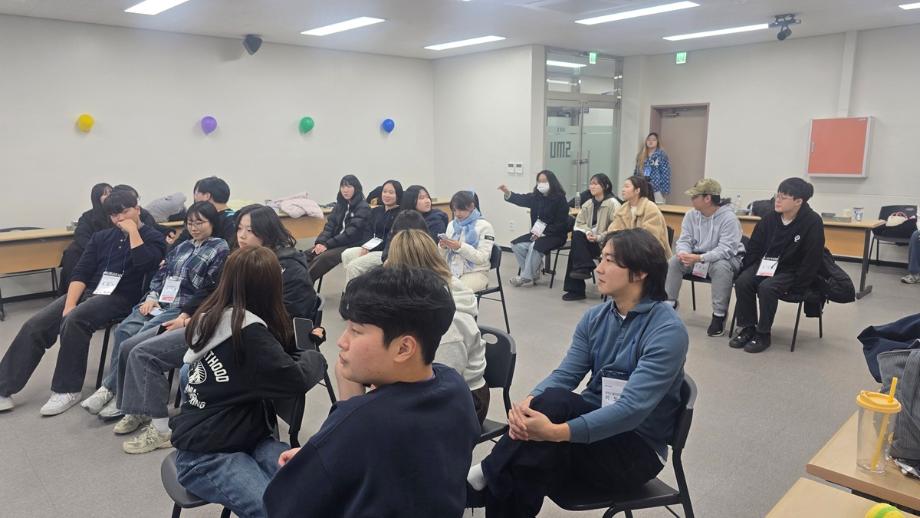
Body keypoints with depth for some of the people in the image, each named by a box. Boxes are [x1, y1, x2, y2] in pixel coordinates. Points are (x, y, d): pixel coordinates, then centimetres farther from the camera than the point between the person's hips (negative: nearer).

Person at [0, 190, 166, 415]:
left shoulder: (153, 238, 4)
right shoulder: (101, 237, 18)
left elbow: (145, 265, -18)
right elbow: (80, 273, 8)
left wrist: (133, 231, -10)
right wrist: (69, 305, -8)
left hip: (120, 298, -6)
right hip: (87, 292, 6)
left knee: (74, 321, -31)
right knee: (35, 325, -12)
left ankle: (68, 390, -20)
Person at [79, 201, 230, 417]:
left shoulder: (220, 249, -2)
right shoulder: (182, 247, 23)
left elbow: (212, 289, -10)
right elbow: (161, 274, 21)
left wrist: (186, 313, -16)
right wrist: (152, 297, 3)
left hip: (185, 309, -7)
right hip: (162, 302, 7)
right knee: (124, 330, -17)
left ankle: (110, 387, -12)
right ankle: (111, 389, -14)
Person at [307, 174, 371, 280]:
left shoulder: (363, 208, -7)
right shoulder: (340, 205, 15)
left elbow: (351, 233, -16)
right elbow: (330, 225, 8)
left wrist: (327, 245, -20)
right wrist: (320, 242, -11)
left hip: (353, 245, -7)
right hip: (336, 242, 7)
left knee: (323, 257, -30)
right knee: (307, 255, -17)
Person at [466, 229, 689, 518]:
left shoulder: (668, 331, -19)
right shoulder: (595, 318, 3)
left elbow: (632, 408, -29)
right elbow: (564, 375, -5)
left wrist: (556, 432, -39)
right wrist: (528, 404, -28)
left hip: (637, 447, -5)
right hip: (594, 421, 5)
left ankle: (486, 476, -11)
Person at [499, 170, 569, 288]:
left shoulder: (560, 199, -10)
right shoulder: (536, 197, 6)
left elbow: (561, 223, -14)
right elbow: (521, 199, -10)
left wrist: (543, 233, -21)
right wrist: (508, 193, -28)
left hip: (555, 235, -6)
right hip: (537, 233, 6)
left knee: (535, 246, -30)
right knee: (517, 245, -10)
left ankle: (526, 277, -16)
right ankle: (534, 272, 0)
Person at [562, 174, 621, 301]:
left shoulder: (613, 204, -12)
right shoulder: (588, 203, 9)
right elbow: (579, 222, 6)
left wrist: (599, 237, -23)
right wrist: (588, 232, -14)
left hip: (607, 243, -6)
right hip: (591, 240, 6)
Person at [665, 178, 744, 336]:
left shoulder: (729, 218, -22)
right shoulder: (691, 215, -4)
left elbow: (725, 250, -29)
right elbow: (684, 240, -5)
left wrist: (699, 258, -39)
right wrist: (684, 254, -29)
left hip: (726, 258, -5)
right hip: (696, 257, 5)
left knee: (721, 267, -37)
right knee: (673, 261, -18)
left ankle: (719, 314, -23)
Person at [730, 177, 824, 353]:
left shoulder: (812, 222, -16)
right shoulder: (770, 217, -3)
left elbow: (812, 259, -15)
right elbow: (754, 246, 6)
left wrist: (795, 286, -17)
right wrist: (744, 270, -2)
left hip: (790, 271, -5)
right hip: (764, 264, 5)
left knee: (766, 287, -32)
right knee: (742, 282, -22)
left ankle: (763, 334, -14)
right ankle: (748, 328, -7)